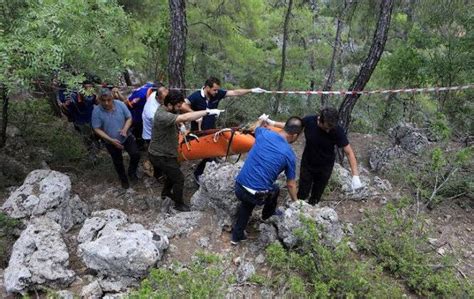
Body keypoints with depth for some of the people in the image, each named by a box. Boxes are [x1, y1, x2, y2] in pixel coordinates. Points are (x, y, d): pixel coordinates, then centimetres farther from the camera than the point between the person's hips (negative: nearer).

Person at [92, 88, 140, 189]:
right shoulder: (96, 111, -22)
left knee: (136, 154, -10)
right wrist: (111, 140, -25)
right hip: (111, 142, 0)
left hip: (127, 137, 1)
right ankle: (123, 179, 43)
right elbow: (97, 129, -16)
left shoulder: (120, 104, -18)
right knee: (118, 162, 16)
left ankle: (132, 172, 21)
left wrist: (125, 129, -27)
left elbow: (129, 118, -7)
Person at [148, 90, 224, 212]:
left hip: (165, 152, 9)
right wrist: (208, 112, -45)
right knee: (179, 178, 4)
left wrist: (180, 125, -7)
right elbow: (184, 118, -47)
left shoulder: (167, 110, -3)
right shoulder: (162, 116, -35)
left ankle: (166, 191, 54)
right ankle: (179, 204, 25)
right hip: (160, 156, -9)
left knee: (173, 172, 28)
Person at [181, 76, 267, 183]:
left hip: (211, 130, 5)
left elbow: (235, 93, -7)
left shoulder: (217, 94, -8)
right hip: (198, 132, -5)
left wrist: (251, 90, -10)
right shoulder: (196, 96, -20)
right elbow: (183, 106, -24)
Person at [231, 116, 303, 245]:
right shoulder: (289, 155, -7)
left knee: (247, 201, 36)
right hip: (258, 196, -3)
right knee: (275, 189, 30)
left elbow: (257, 126, 26)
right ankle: (267, 214, 55)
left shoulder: (264, 133, -1)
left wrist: (262, 119, 48)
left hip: (239, 188, 3)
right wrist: (295, 202, 23)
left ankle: (237, 236, 41)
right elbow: (291, 184, 5)